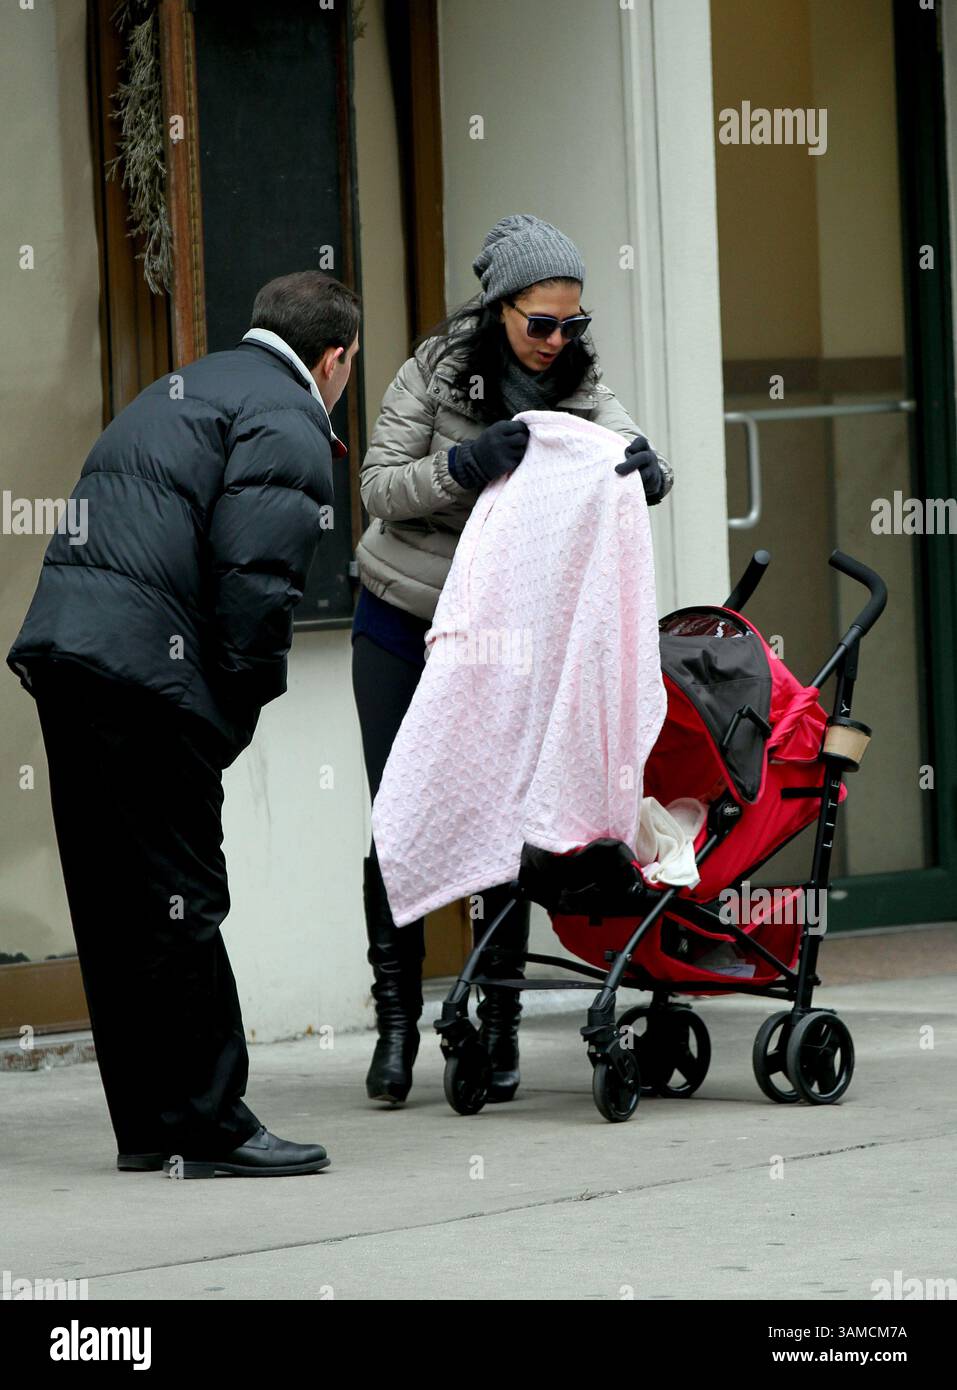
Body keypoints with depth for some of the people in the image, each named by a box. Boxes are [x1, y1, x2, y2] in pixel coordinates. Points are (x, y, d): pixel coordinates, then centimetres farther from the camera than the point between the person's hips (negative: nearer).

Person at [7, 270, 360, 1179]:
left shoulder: (181, 391, 27)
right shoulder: (288, 422, -3)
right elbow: (254, 574, -15)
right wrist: (242, 709, -5)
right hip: (143, 665, -9)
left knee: (114, 903, 11)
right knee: (178, 902, -5)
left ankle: (147, 1125, 17)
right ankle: (206, 1124, -1)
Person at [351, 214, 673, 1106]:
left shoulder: (578, 386, -5)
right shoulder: (438, 368, -10)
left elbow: (629, 448, -19)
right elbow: (379, 487, -14)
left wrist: (647, 470, -43)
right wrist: (466, 463, -31)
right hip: (401, 620, -1)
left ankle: (499, 1028, 4)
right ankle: (396, 1017, 9)